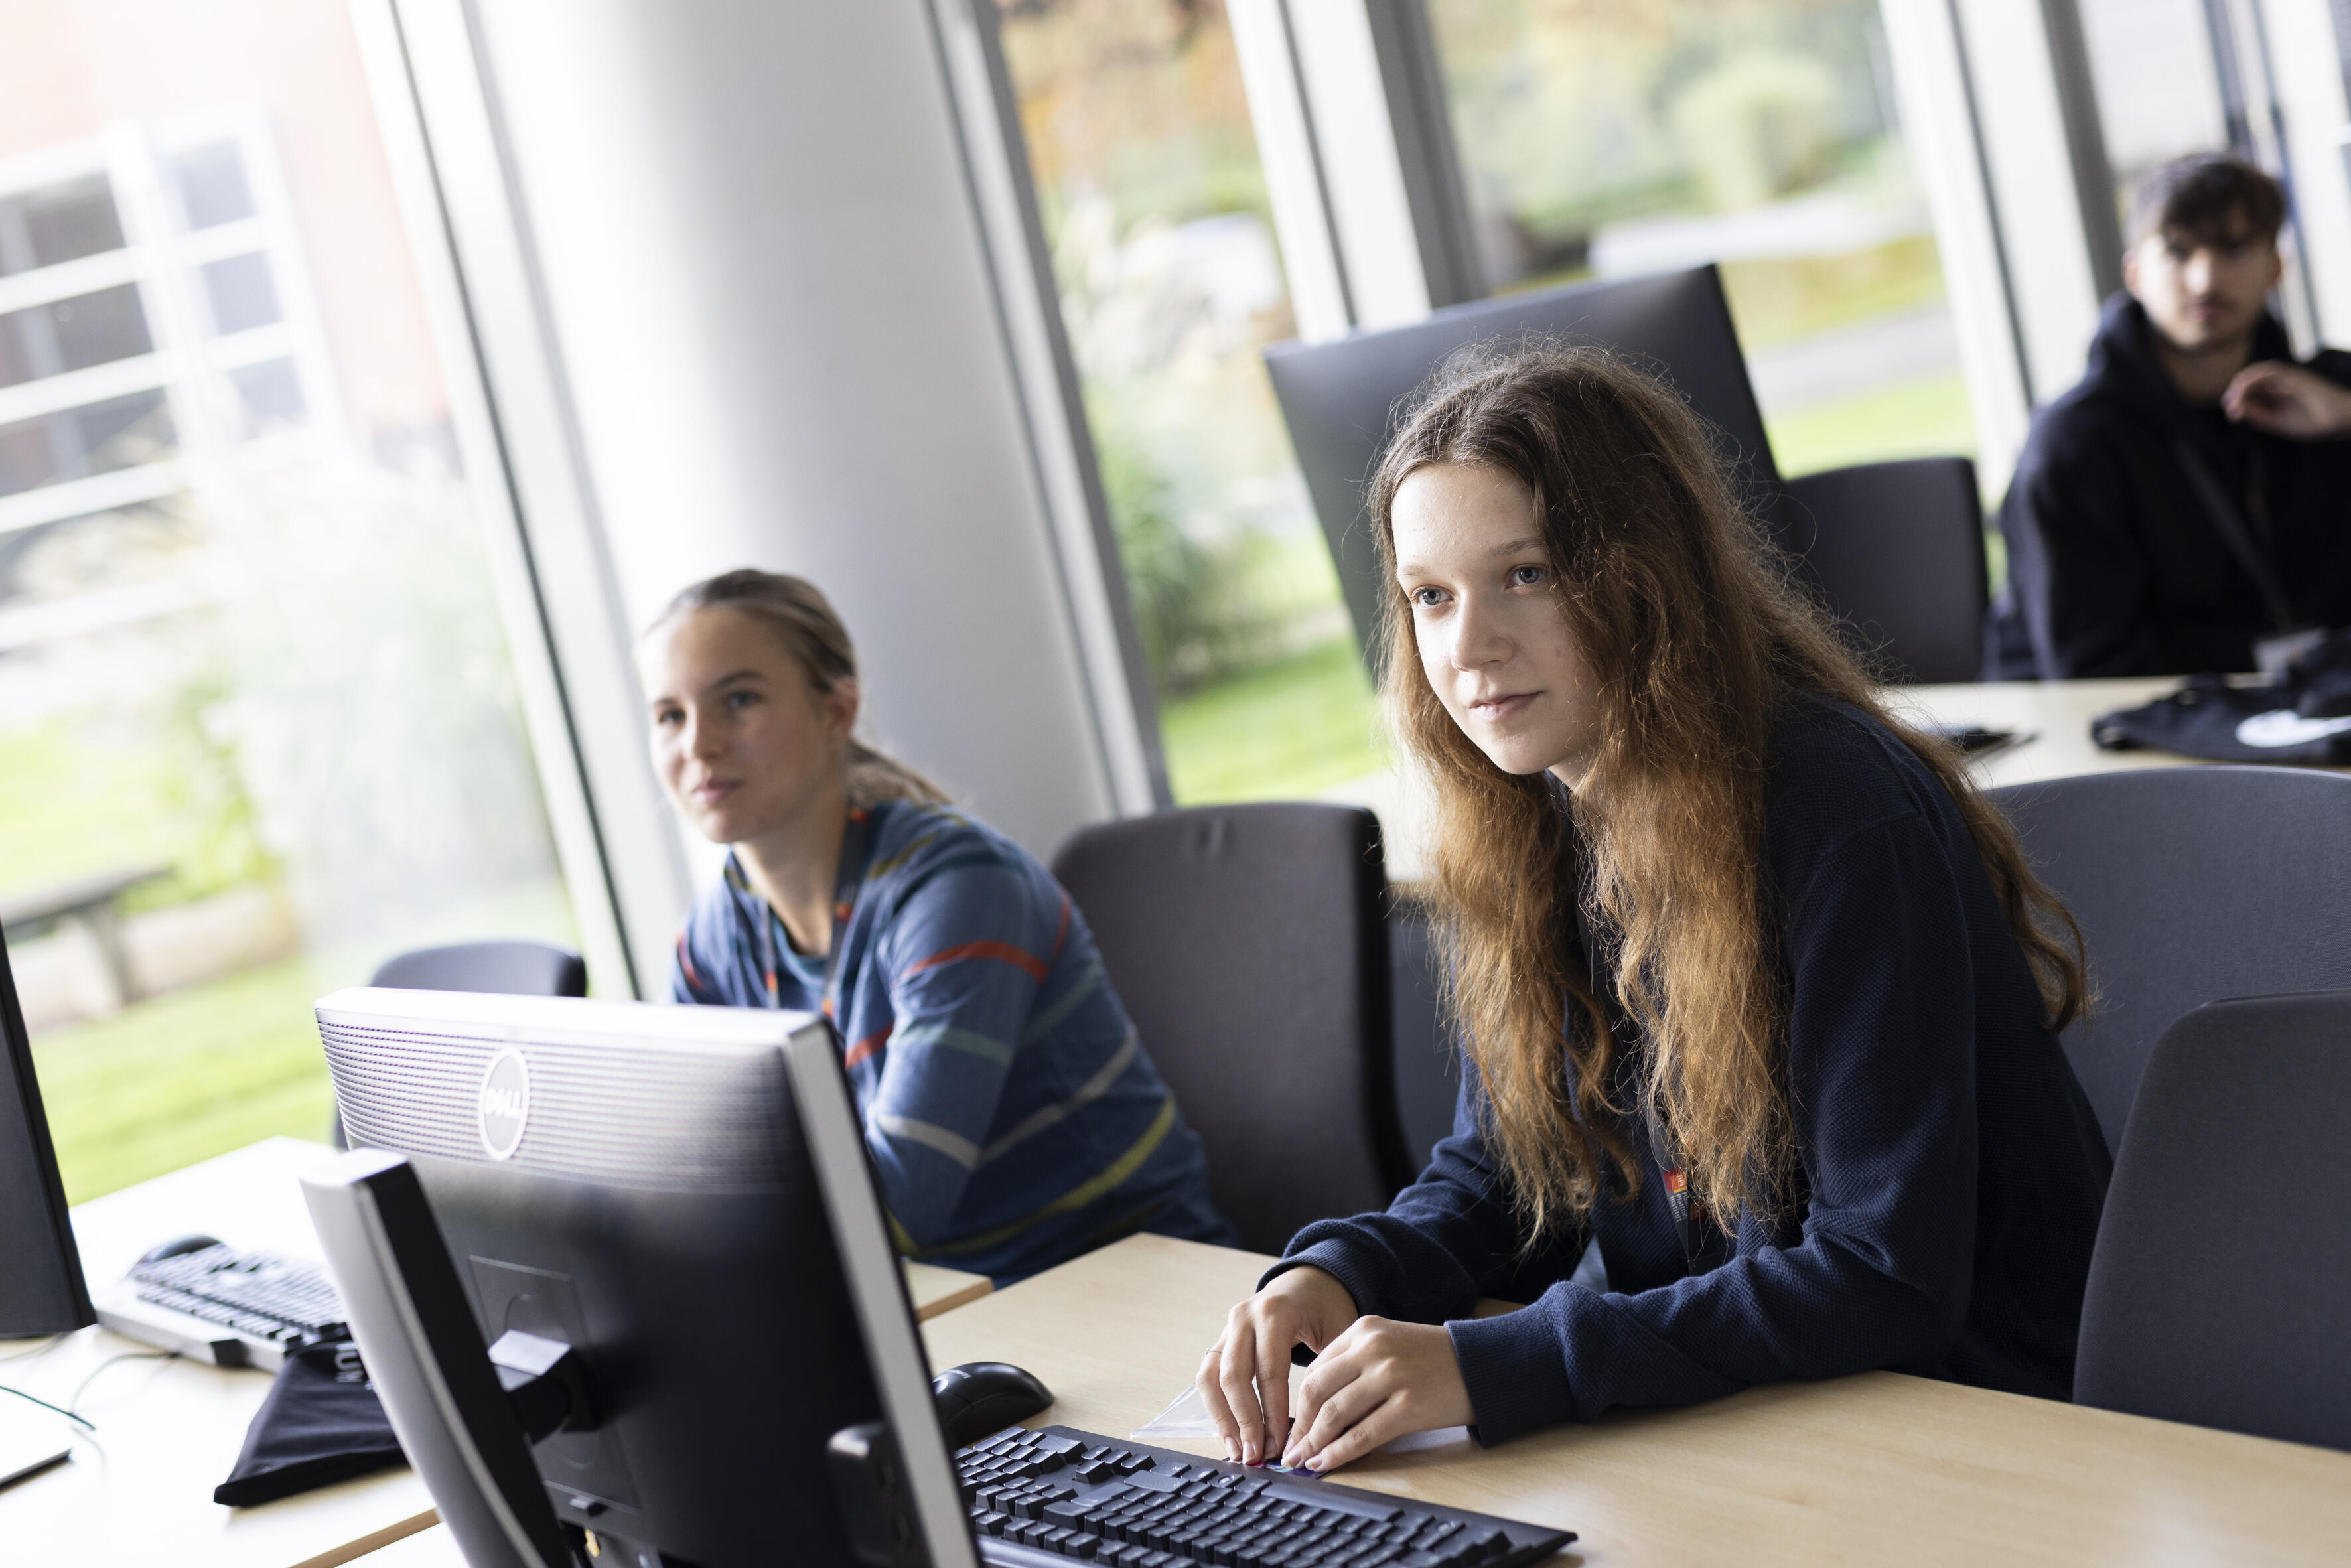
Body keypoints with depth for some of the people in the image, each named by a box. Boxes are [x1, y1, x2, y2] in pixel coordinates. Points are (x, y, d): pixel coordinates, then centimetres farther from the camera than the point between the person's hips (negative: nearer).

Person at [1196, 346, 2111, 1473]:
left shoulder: (1846, 819, -22)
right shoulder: (1510, 836, 1)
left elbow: (1888, 1278, -24)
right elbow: (1503, 1170, 10)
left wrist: (1493, 1366, -29)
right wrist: (1340, 1277, -11)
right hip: (1711, 1406, 6)